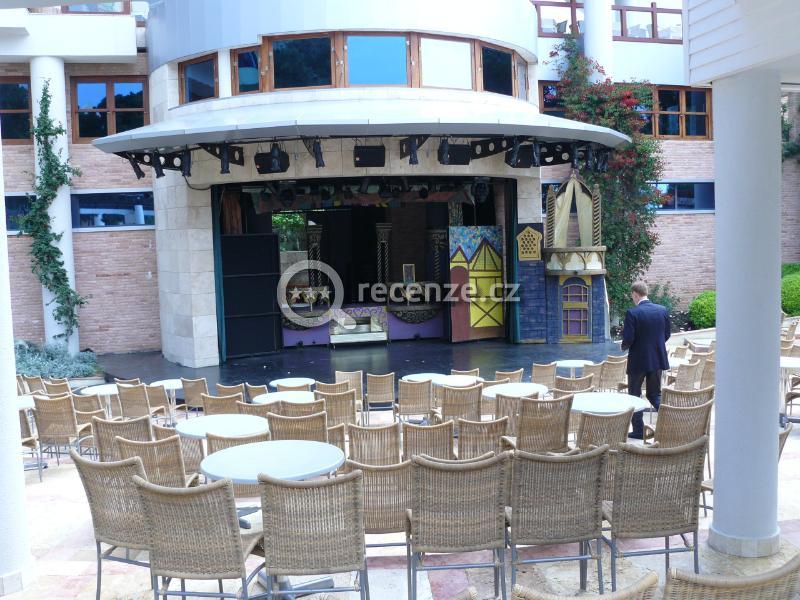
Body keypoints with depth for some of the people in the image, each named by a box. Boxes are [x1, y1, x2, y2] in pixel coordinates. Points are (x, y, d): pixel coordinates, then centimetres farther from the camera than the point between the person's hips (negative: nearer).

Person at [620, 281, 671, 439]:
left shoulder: (632, 313, -18)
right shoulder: (662, 310, 0)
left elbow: (628, 339, -19)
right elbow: (666, 335, 8)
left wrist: (624, 346, 3)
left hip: (638, 360, -5)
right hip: (658, 359, 5)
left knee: (634, 395, 10)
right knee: (655, 394, 19)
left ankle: (638, 430, 13)